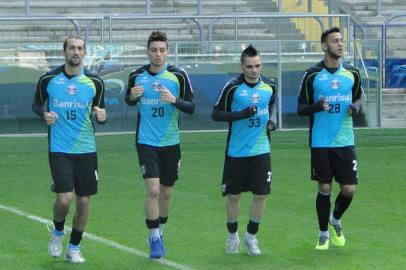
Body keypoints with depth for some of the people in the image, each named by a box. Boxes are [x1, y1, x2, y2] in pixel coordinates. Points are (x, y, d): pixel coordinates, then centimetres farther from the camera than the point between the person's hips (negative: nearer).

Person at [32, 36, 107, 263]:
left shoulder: (95, 83, 1)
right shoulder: (48, 80, -2)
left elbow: (100, 110, 12)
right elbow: (37, 103, 13)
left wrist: (102, 117, -12)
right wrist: (44, 114, -8)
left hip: (86, 149, 2)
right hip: (59, 149, -2)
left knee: (84, 201, 4)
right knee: (64, 198, -14)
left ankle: (74, 247, 23)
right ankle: (58, 231, 19)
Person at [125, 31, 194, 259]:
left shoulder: (178, 76, -6)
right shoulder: (137, 76, -2)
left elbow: (191, 107, -4)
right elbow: (129, 101, 14)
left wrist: (174, 100, -24)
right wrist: (132, 96, -9)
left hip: (170, 142, 1)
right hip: (146, 143, -1)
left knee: (166, 192, 12)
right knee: (153, 190, -14)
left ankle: (160, 233, 33)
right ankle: (154, 239, -4)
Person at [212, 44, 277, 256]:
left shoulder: (269, 86, 1)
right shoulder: (232, 87, -11)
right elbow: (216, 114, -9)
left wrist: (272, 119, 0)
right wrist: (241, 114, -21)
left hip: (261, 151, 3)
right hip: (236, 152, -3)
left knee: (261, 195, 0)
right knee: (233, 195, 7)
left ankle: (251, 236, 18)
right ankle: (233, 236, 27)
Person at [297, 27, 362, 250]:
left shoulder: (352, 74, 3)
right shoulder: (312, 75, -5)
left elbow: (358, 98, 18)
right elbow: (301, 109, -1)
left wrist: (355, 107, -6)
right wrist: (317, 106, -22)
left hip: (345, 141, 2)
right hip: (320, 142, -2)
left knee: (349, 189, 0)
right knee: (324, 189, 3)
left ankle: (335, 220, 30)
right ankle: (323, 234, 20)